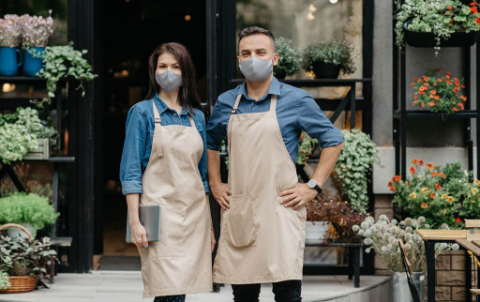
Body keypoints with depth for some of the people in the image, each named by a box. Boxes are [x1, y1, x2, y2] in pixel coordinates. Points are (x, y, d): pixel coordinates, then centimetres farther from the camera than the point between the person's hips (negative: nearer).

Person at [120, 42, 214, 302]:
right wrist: (135, 222, -12)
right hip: (160, 214, -5)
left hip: (194, 215, 5)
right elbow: (131, 172, -4)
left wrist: (209, 223, 15)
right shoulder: (142, 112, 1)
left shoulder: (196, 117, 14)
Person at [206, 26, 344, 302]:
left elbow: (333, 140, 4)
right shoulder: (226, 103, 10)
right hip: (237, 210, 3)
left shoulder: (296, 100, 0)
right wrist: (215, 184, 15)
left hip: (280, 207, -3)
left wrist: (313, 186, -3)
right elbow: (211, 143, 26)